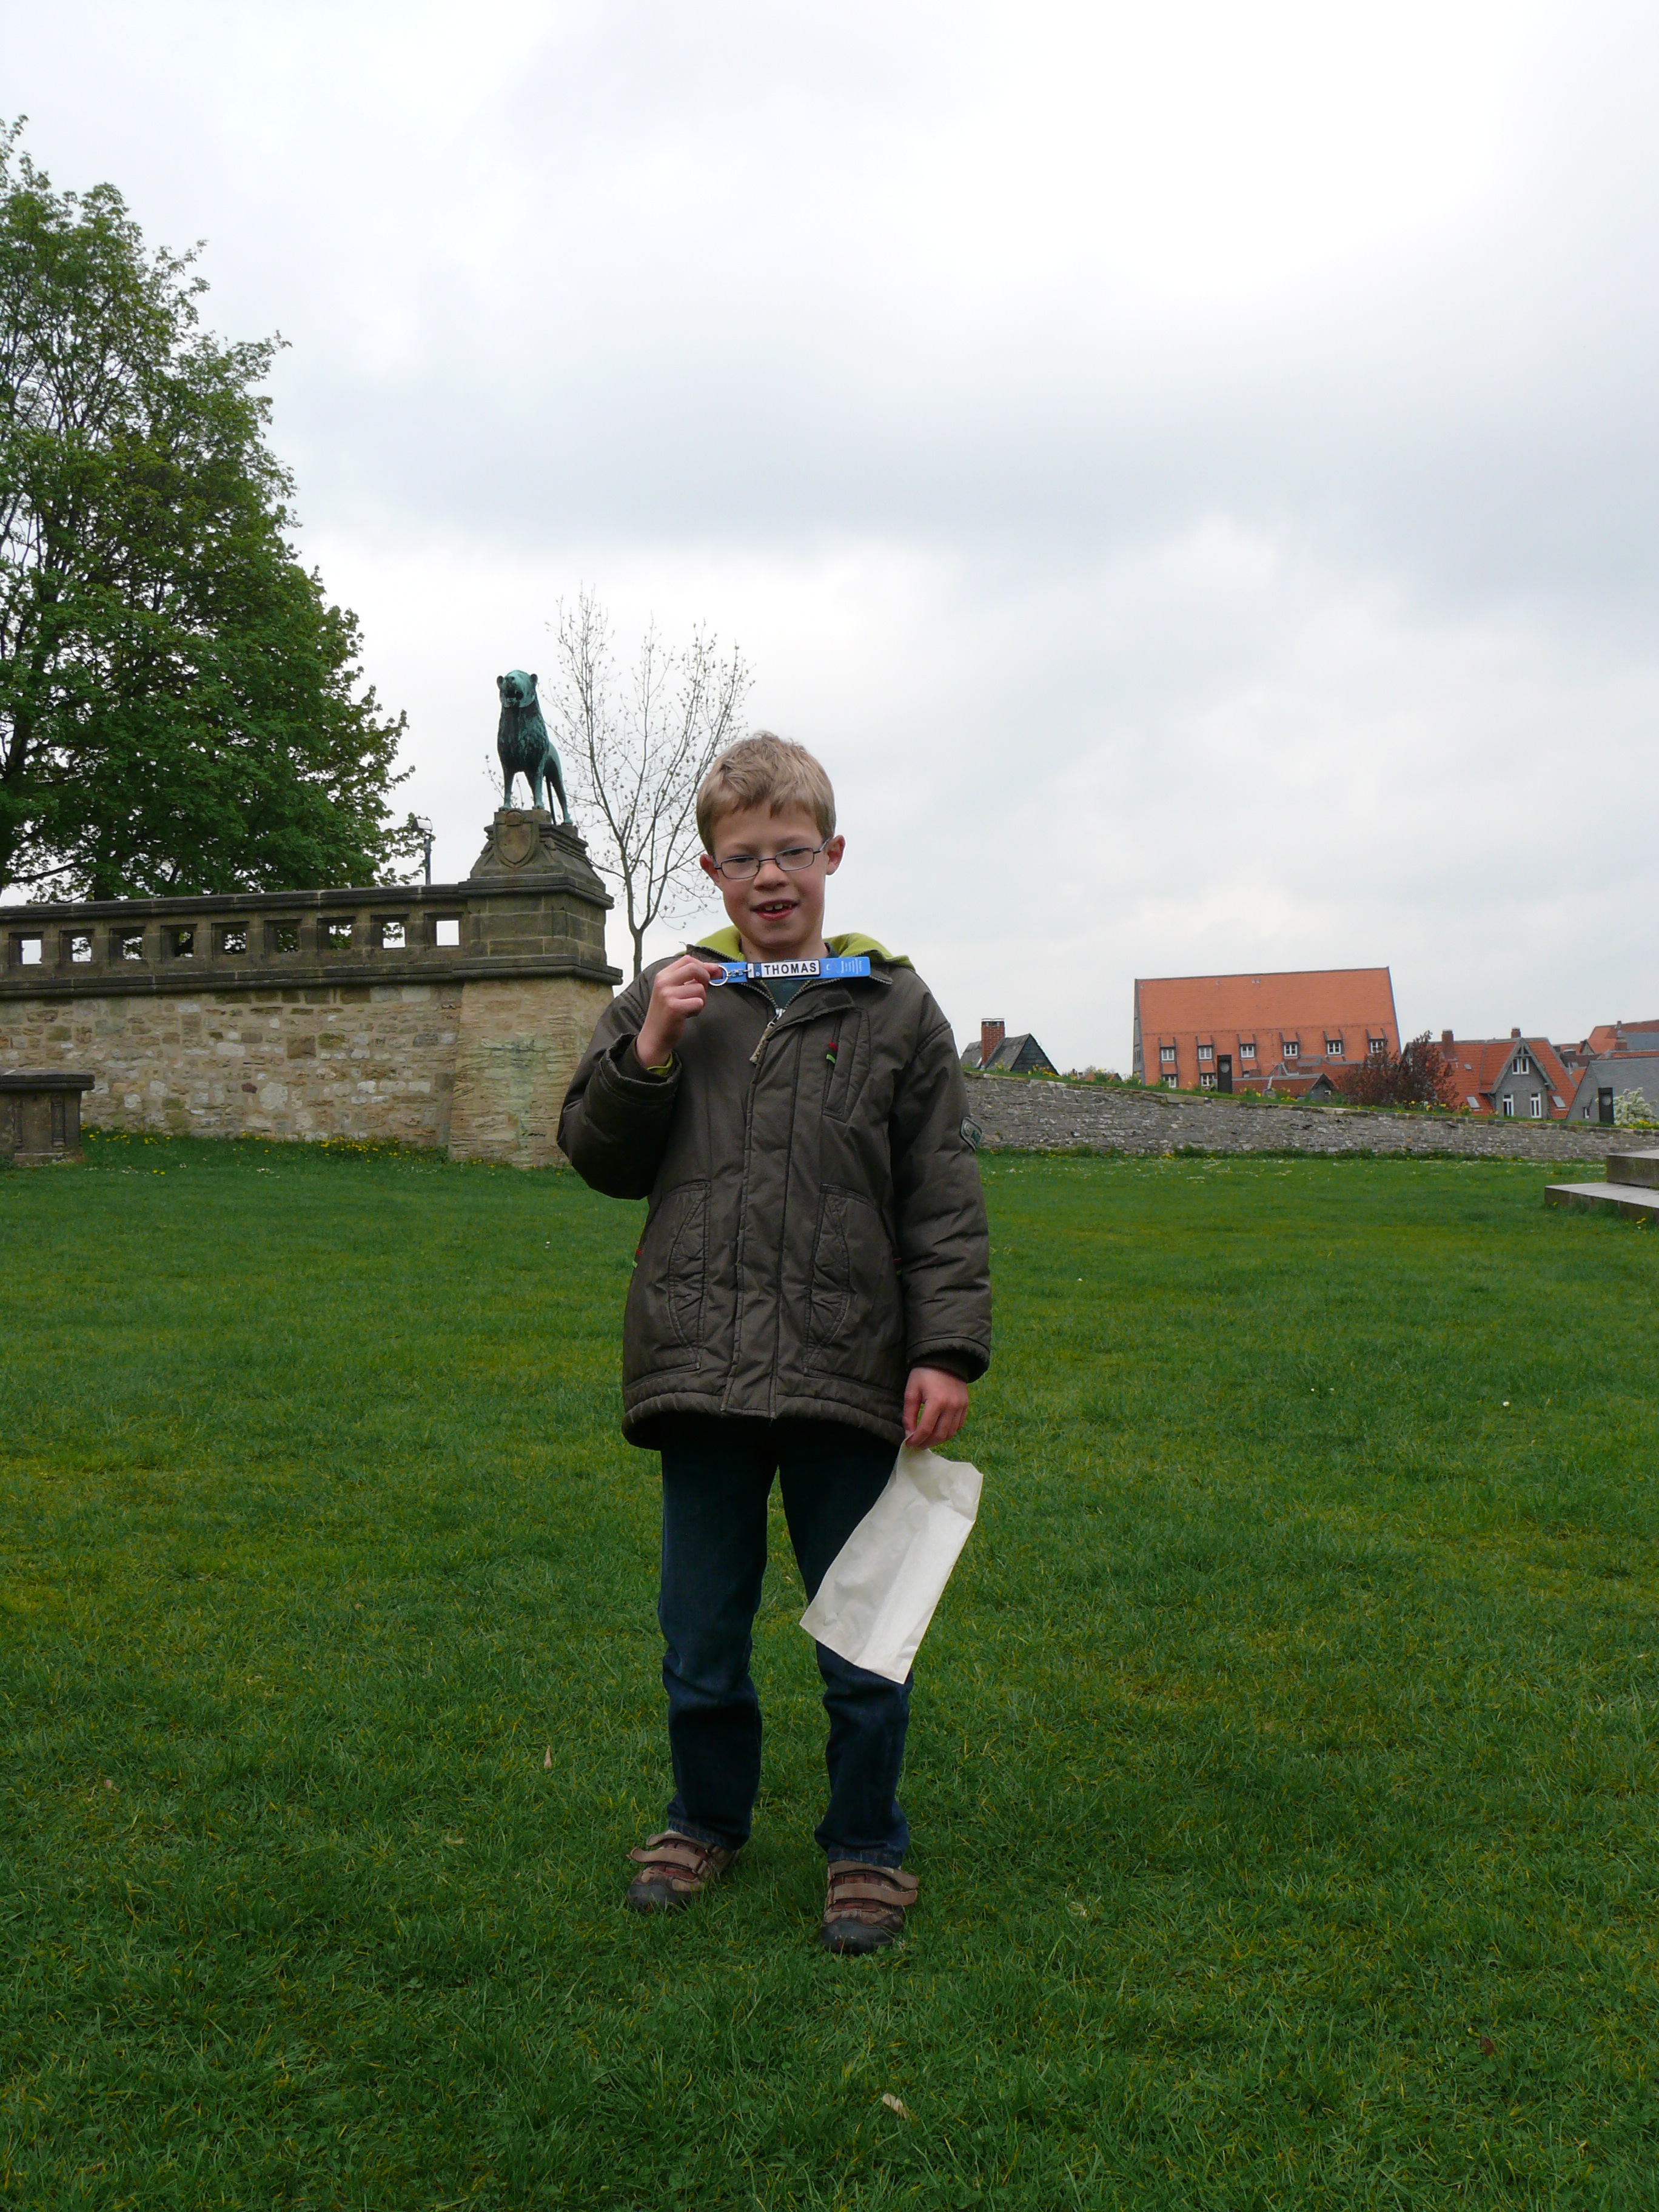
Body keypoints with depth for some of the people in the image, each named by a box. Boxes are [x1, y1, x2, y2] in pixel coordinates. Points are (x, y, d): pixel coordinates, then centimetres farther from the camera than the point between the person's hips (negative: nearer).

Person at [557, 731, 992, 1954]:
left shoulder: (895, 1009, 2)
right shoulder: (666, 1000, 7)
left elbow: (943, 1201, 2)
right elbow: (599, 1160, 10)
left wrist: (948, 1350, -5)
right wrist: (646, 1050, -6)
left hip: (847, 1378, -2)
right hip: (699, 1372, 2)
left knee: (862, 1637, 9)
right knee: (701, 1636, 16)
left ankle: (868, 1846, 29)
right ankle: (708, 1819, 38)